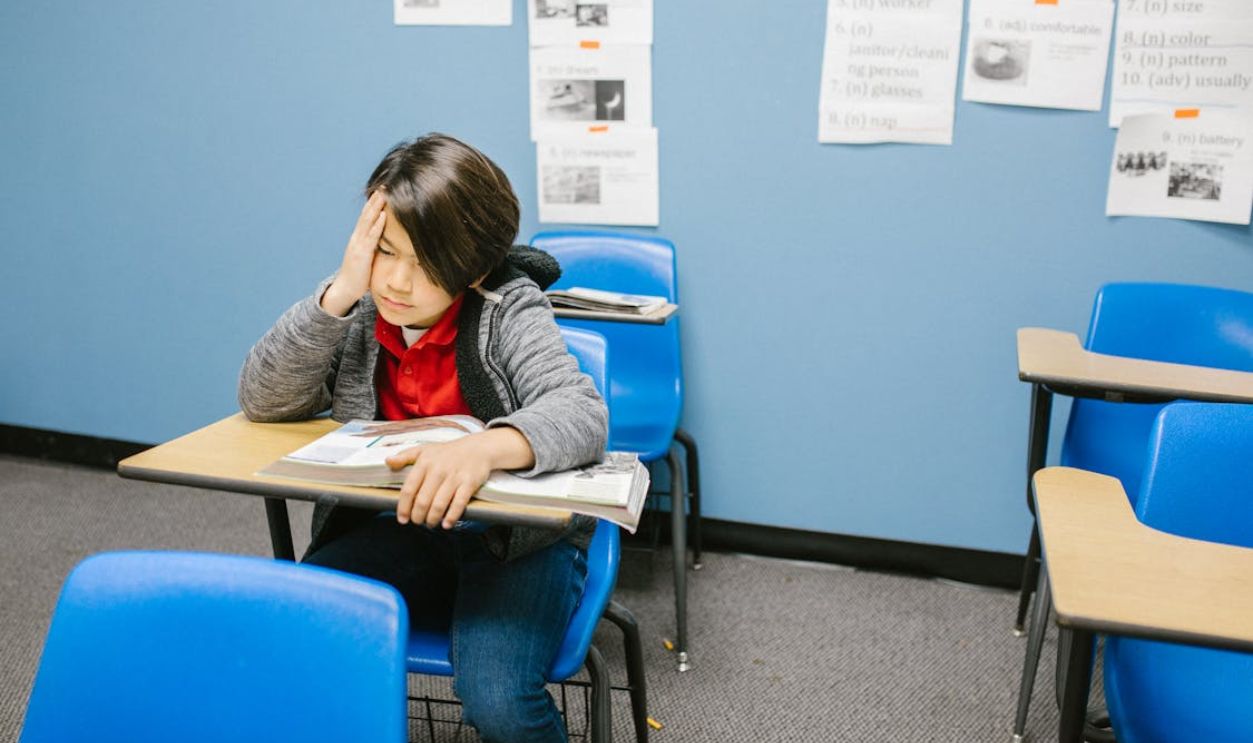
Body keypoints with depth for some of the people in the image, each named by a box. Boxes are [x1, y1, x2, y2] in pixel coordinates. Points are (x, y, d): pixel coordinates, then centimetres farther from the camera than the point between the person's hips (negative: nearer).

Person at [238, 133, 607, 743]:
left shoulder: (507, 312, -12)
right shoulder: (359, 313, 0)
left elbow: (582, 413, -26)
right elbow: (261, 400, -5)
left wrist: (483, 446, -48)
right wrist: (341, 291, -17)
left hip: (519, 539, -3)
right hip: (400, 532, 4)